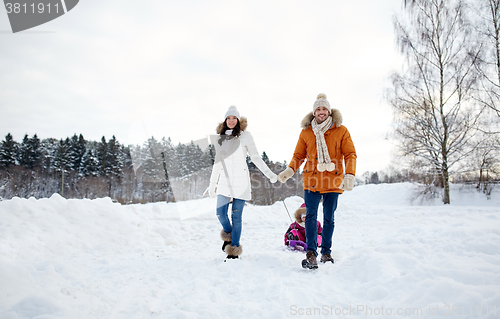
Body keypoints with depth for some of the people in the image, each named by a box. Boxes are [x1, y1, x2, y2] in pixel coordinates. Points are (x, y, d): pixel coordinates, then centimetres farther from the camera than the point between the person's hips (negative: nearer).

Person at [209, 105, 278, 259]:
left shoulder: (245, 136, 1)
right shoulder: (219, 138, 12)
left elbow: (255, 157, 2)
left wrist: (269, 173, -8)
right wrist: (212, 184, 22)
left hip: (240, 181, -3)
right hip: (224, 181, 3)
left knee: (236, 216, -3)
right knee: (220, 213, -5)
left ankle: (234, 250, 10)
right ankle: (228, 236, 26)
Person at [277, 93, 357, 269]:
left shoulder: (341, 131, 3)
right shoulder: (306, 132, 7)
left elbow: (350, 154, 2)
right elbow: (298, 155, 12)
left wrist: (349, 175, -13)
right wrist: (290, 170, -5)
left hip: (333, 182, 0)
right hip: (311, 181, 0)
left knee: (329, 219, 9)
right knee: (311, 216, -10)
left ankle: (326, 252, 22)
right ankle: (311, 253, -9)